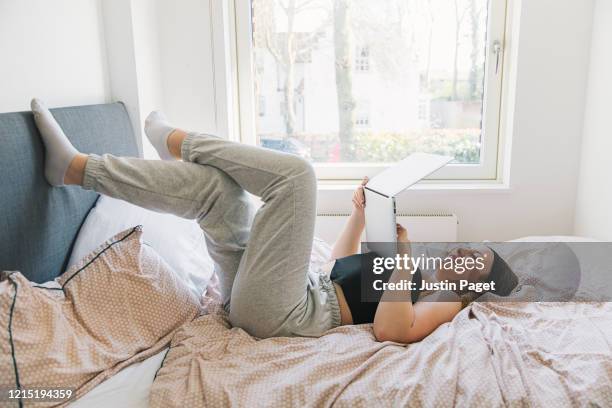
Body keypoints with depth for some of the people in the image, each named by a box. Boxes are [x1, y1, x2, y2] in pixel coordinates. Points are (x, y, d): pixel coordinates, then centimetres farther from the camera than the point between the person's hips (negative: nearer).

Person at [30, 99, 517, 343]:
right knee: (212, 182, 0)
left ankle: (180, 142, -1)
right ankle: (75, 167, 5)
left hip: (278, 311, -9)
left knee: (296, 172, -18)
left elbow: (390, 330, -19)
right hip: (249, 296, 9)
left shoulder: (446, 302, 3)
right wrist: (360, 217, 23)